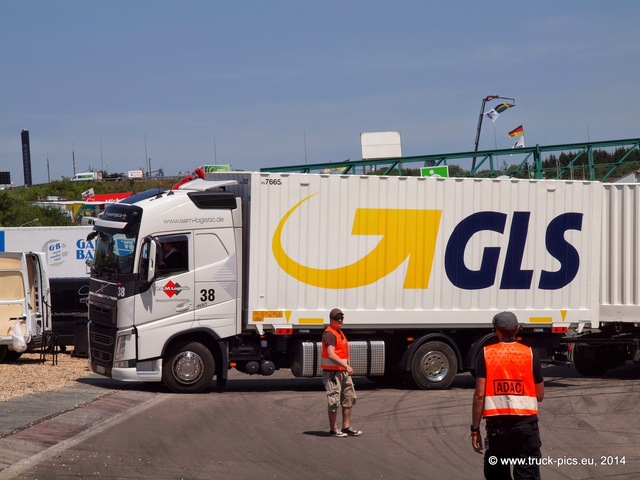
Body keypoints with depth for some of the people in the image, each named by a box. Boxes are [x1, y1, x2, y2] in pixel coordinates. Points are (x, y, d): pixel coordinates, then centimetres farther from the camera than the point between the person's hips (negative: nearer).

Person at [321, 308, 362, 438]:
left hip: (343, 372, 10)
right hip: (332, 373, -10)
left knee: (349, 399, 12)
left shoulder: (340, 333, 17)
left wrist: (347, 367, 20)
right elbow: (331, 355, -24)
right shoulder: (329, 334, -15)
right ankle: (333, 429, 3)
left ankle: (346, 427, 19)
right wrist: (346, 366, -27)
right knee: (334, 401, -4)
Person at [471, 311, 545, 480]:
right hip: (526, 422, 0)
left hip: (497, 423, 0)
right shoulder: (530, 354, 3)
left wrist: (475, 429, 1)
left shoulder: (487, 354, 1)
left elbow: (479, 395, -4)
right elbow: (540, 395, 8)